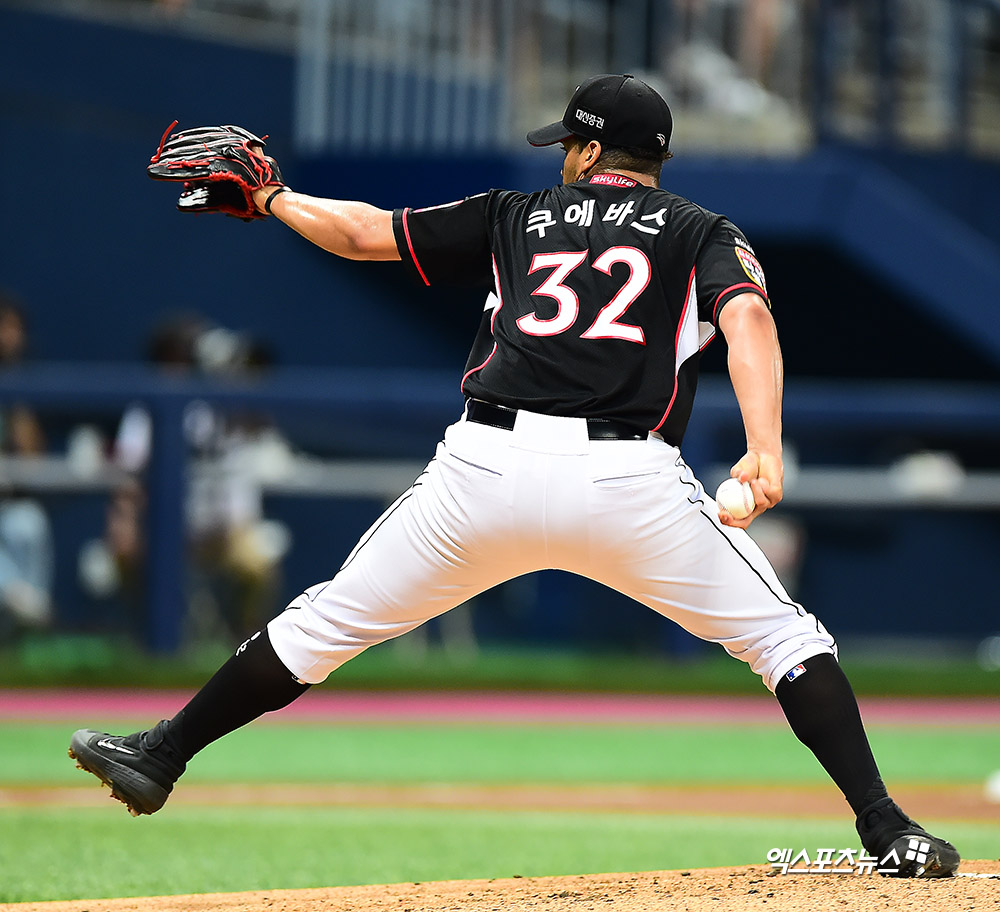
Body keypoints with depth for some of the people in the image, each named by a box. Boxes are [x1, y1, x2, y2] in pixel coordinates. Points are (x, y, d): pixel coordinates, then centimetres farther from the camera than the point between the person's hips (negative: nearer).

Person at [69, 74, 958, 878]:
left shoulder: (518, 217, 23)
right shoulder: (704, 232, 17)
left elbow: (362, 232, 26)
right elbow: (747, 314, -5)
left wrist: (274, 200, 44)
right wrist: (764, 448, -17)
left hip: (490, 470, 2)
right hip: (630, 481, -2)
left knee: (327, 622, 18)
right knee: (785, 638, 9)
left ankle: (161, 756, 24)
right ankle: (887, 831, -3)